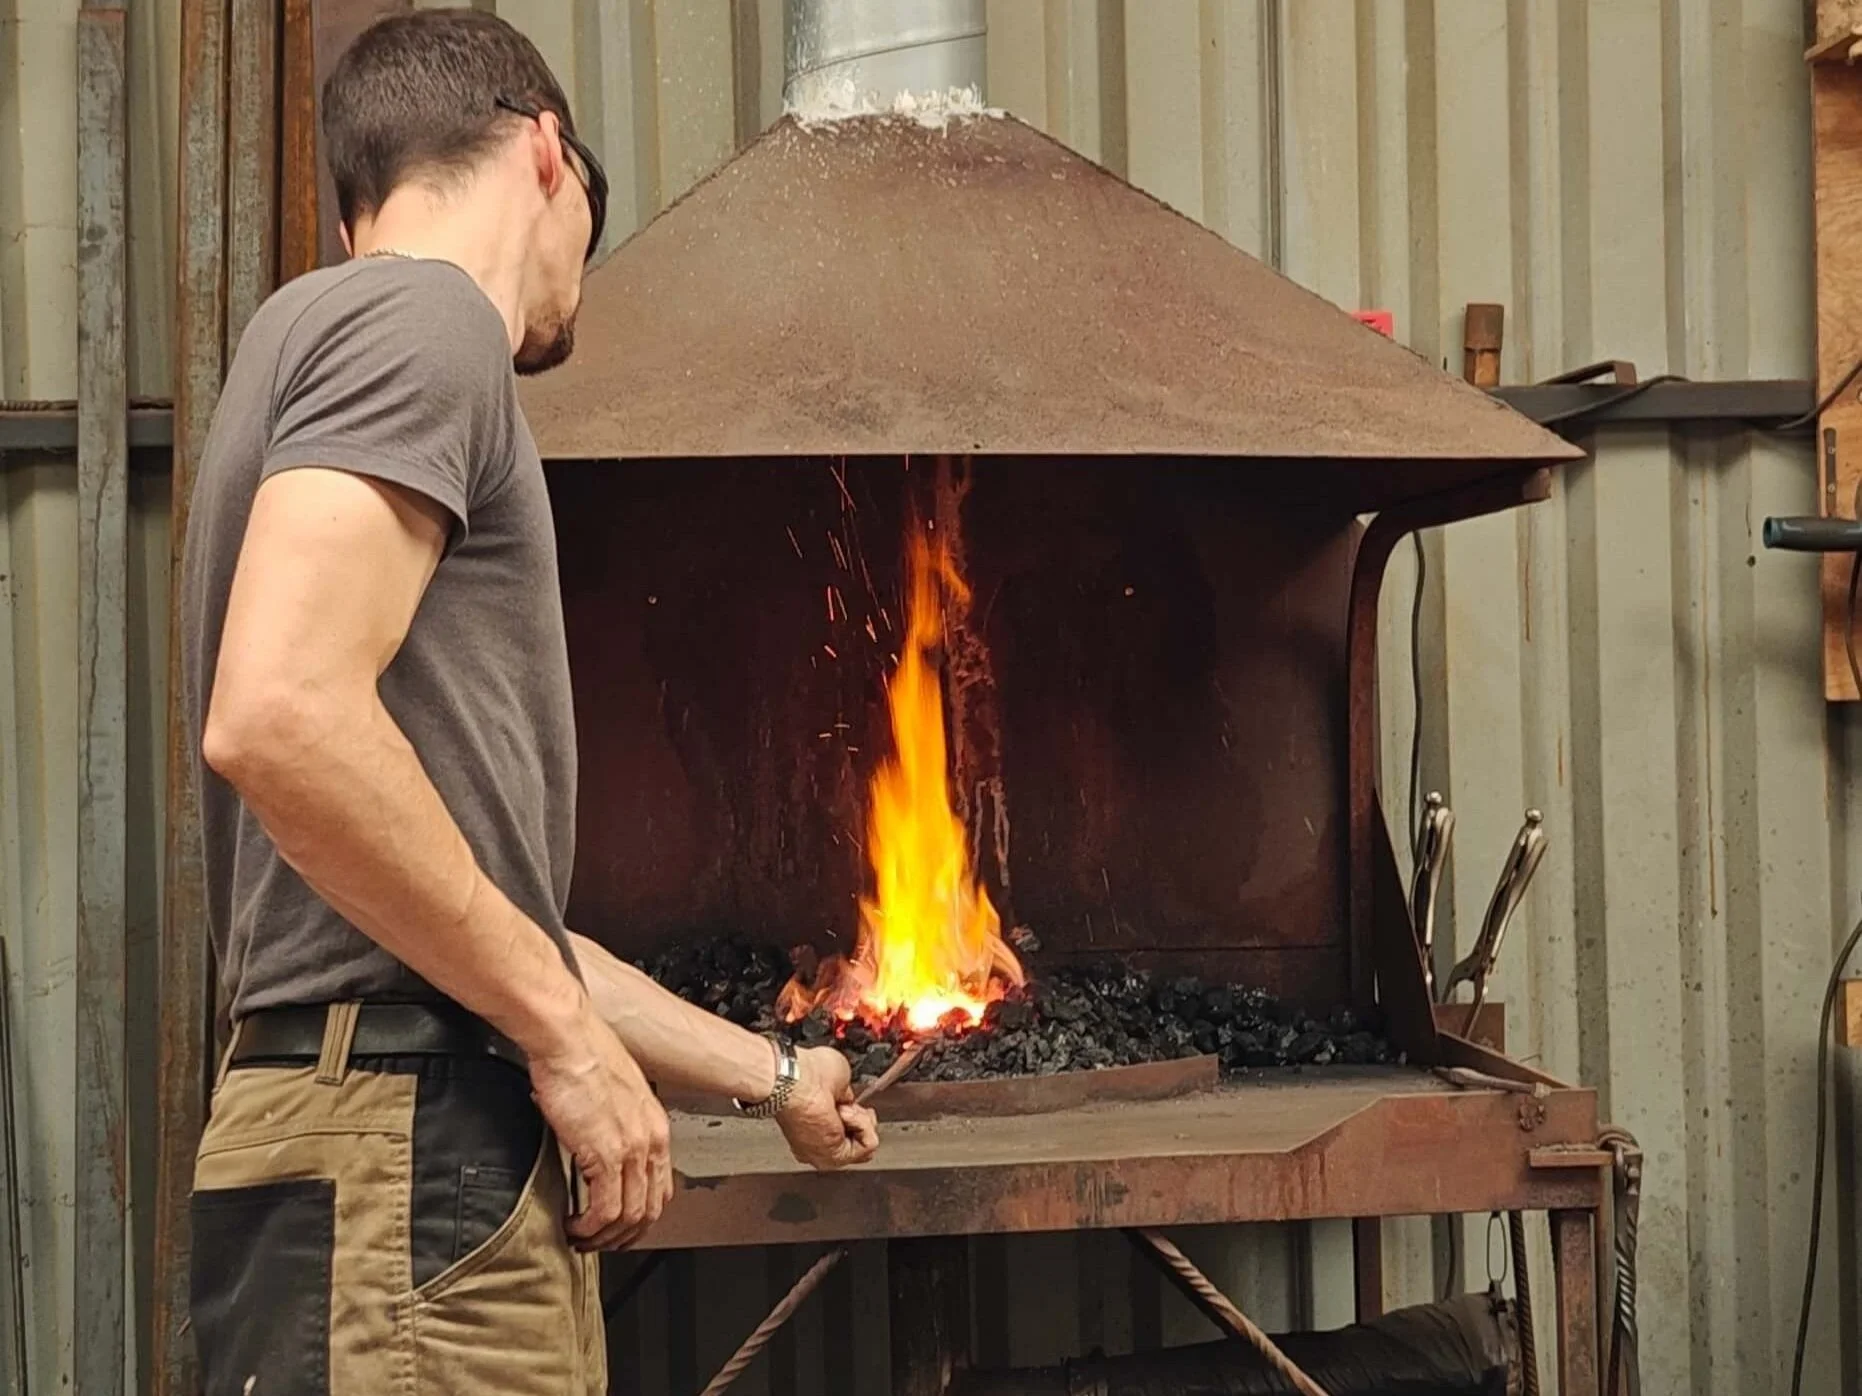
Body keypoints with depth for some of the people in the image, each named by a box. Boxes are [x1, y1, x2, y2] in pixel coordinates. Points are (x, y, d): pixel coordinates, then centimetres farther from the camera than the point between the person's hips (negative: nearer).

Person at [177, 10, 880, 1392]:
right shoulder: (416, 317, -6)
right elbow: (277, 718, -23)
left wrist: (770, 1073, 32)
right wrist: (565, 1032, -13)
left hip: (435, 1151, 9)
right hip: (404, 1150, -9)